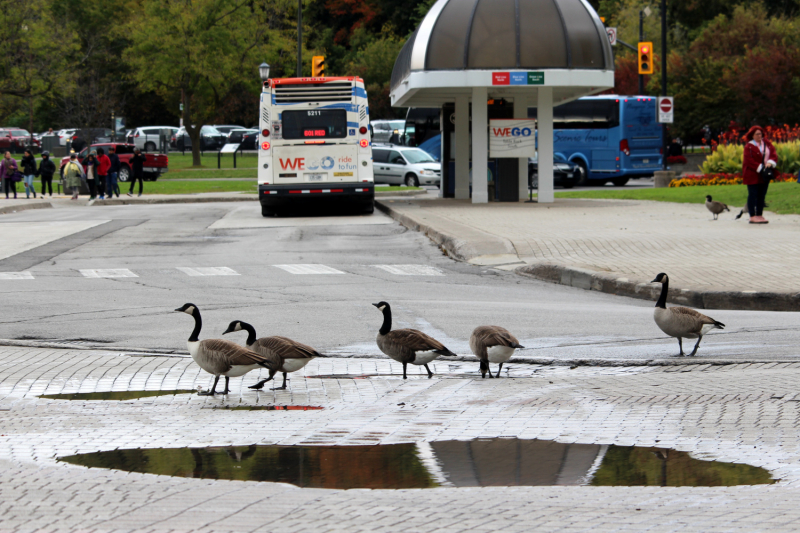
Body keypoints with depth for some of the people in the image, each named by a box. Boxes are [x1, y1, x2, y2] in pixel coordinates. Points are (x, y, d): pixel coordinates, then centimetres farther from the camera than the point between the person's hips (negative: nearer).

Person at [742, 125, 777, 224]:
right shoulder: (749, 146, -9)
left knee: (762, 195, 10)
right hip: (753, 174, -6)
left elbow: (773, 153, 5)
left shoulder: (766, 143, 9)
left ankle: (759, 215, 16)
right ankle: (752, 217, -3)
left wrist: (770, 162, -15)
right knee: (753, 195, -4)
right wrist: (760, 168, -21)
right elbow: (749, 161, -16)